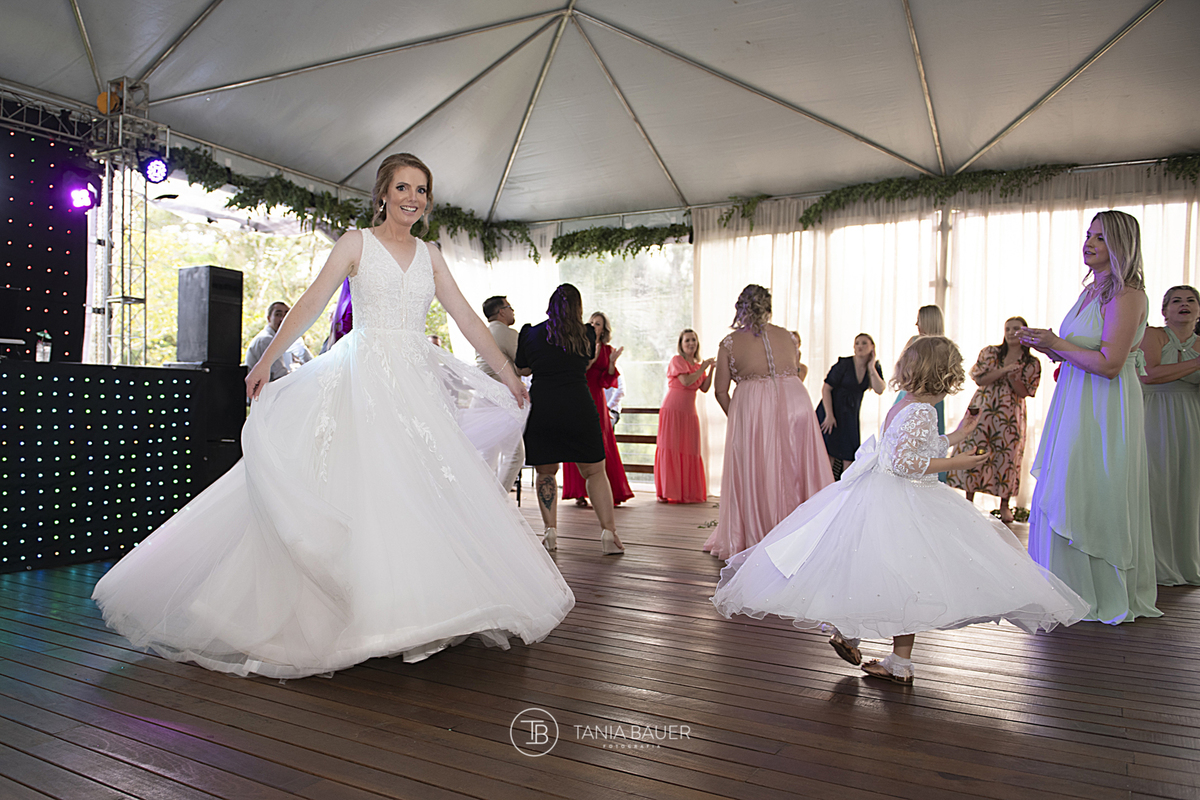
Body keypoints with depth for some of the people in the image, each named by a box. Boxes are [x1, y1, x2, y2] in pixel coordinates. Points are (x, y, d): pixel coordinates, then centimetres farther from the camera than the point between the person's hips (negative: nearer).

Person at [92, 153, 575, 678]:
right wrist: (267, 359, -8)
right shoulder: (357, 242, 5)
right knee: (357, 486, -8)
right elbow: (311, 303, -1)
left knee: (422, 491, 2)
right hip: (364, 378, -4)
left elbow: (467, 319, 13)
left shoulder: (430, 256, 15)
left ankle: (412, 608, 13)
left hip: (416, 385, 4)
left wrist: (508, 373, 10)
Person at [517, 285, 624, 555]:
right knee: (595, 471, 10)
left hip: (541, 410, 0)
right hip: (579, 408, 0)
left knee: (545, 472, 16)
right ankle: (608, 532, 3)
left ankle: (550, 531, 10)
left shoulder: (532, 334, 5)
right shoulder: (587, 335, 6)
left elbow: (521, 368, 17)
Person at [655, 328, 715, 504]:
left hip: (689, 412, 6)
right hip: (672, 409, -6)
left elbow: (704, 388, 8)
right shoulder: (677, 360, -3)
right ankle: (667, 492, -3)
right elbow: (686, 381, -16)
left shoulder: (698, 365, 17)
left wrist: (710, 369, -1)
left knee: (690, 451, 4)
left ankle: (688, 492, 10)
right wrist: (702, 368, -7)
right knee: (670, 448, -6)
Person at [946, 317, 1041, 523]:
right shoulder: (990, 352, 4)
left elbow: (1024, 392, 0)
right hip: (983, 410, 0)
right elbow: (980, 379, -5)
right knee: (974, 452, -5)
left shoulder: (1032, 363, 5)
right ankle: (969, 500, 5)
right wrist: (1004, 370, -16)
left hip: (1010, 417, 0)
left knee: (1007, 456, 0)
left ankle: (1004, 506, 13)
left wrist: (1013, 377, -17)